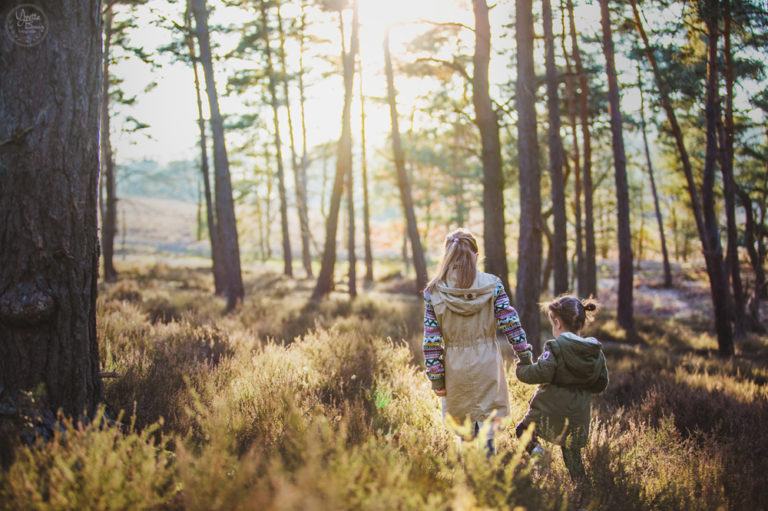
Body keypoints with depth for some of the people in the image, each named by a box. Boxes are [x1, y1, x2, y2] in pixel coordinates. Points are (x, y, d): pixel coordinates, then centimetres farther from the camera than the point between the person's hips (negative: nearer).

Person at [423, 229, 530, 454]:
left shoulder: (433, 291, -5)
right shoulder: (492, 285, -7)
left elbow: (432, 339, -4)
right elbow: (510, 323, -6)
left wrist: (436, 377, 2)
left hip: (455, 369, 1)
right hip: (487, 367, -1)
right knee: (487, 428, 9)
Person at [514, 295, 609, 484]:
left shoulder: (555, 348, -14)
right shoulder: (596, 352, 5)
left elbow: (540, 374, -22)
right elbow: (601, 383, 11)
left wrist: (523, 363, -4)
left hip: (550, 412, -5)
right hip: (578, 417, 5)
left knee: (523, 429, 15)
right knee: (572, 453, 20)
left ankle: (535, 451, -9)